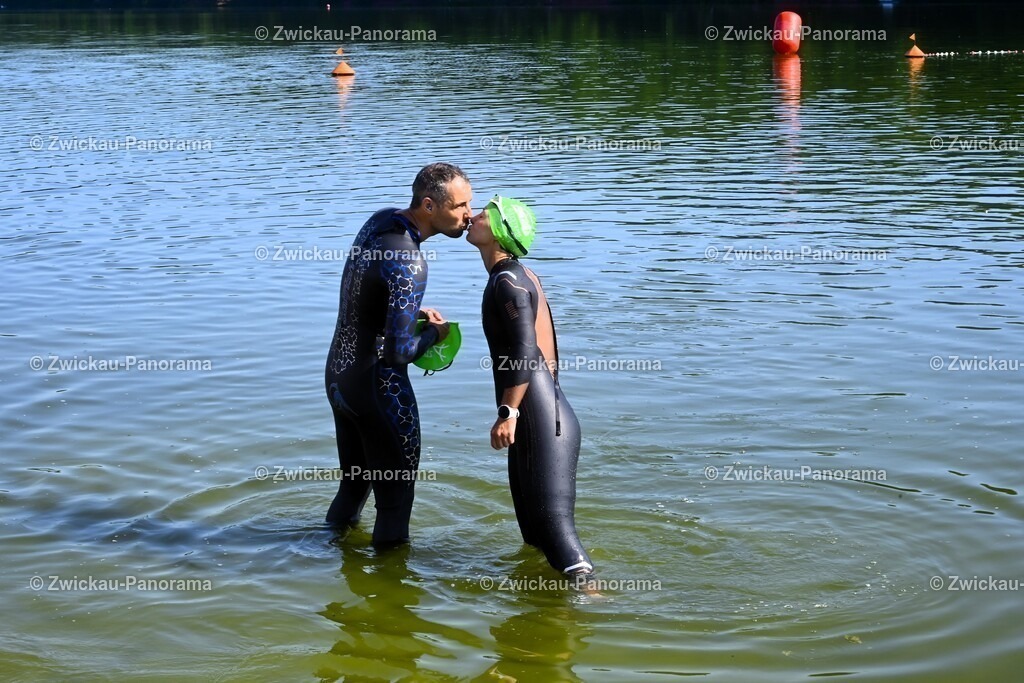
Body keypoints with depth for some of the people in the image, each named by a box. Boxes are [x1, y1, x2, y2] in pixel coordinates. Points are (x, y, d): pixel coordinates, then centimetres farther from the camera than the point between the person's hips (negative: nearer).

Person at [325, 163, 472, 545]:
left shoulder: (380, 220, 1)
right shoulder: (410, 263, -26)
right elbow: (399, 352, -27)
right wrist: (434, 334, -8)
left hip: (337, 374, 8)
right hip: (377, 385, -8)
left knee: (354, 480, 25)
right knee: (395, 489, 7)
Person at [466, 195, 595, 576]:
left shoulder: (507, 280, -12)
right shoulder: (521, 275, 17)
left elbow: (525, 350, -22)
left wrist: (508, 412, -26)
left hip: (539, 421, -10)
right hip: (544, 416, 10)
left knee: (553, 520, -13)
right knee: (534, 527, 16)